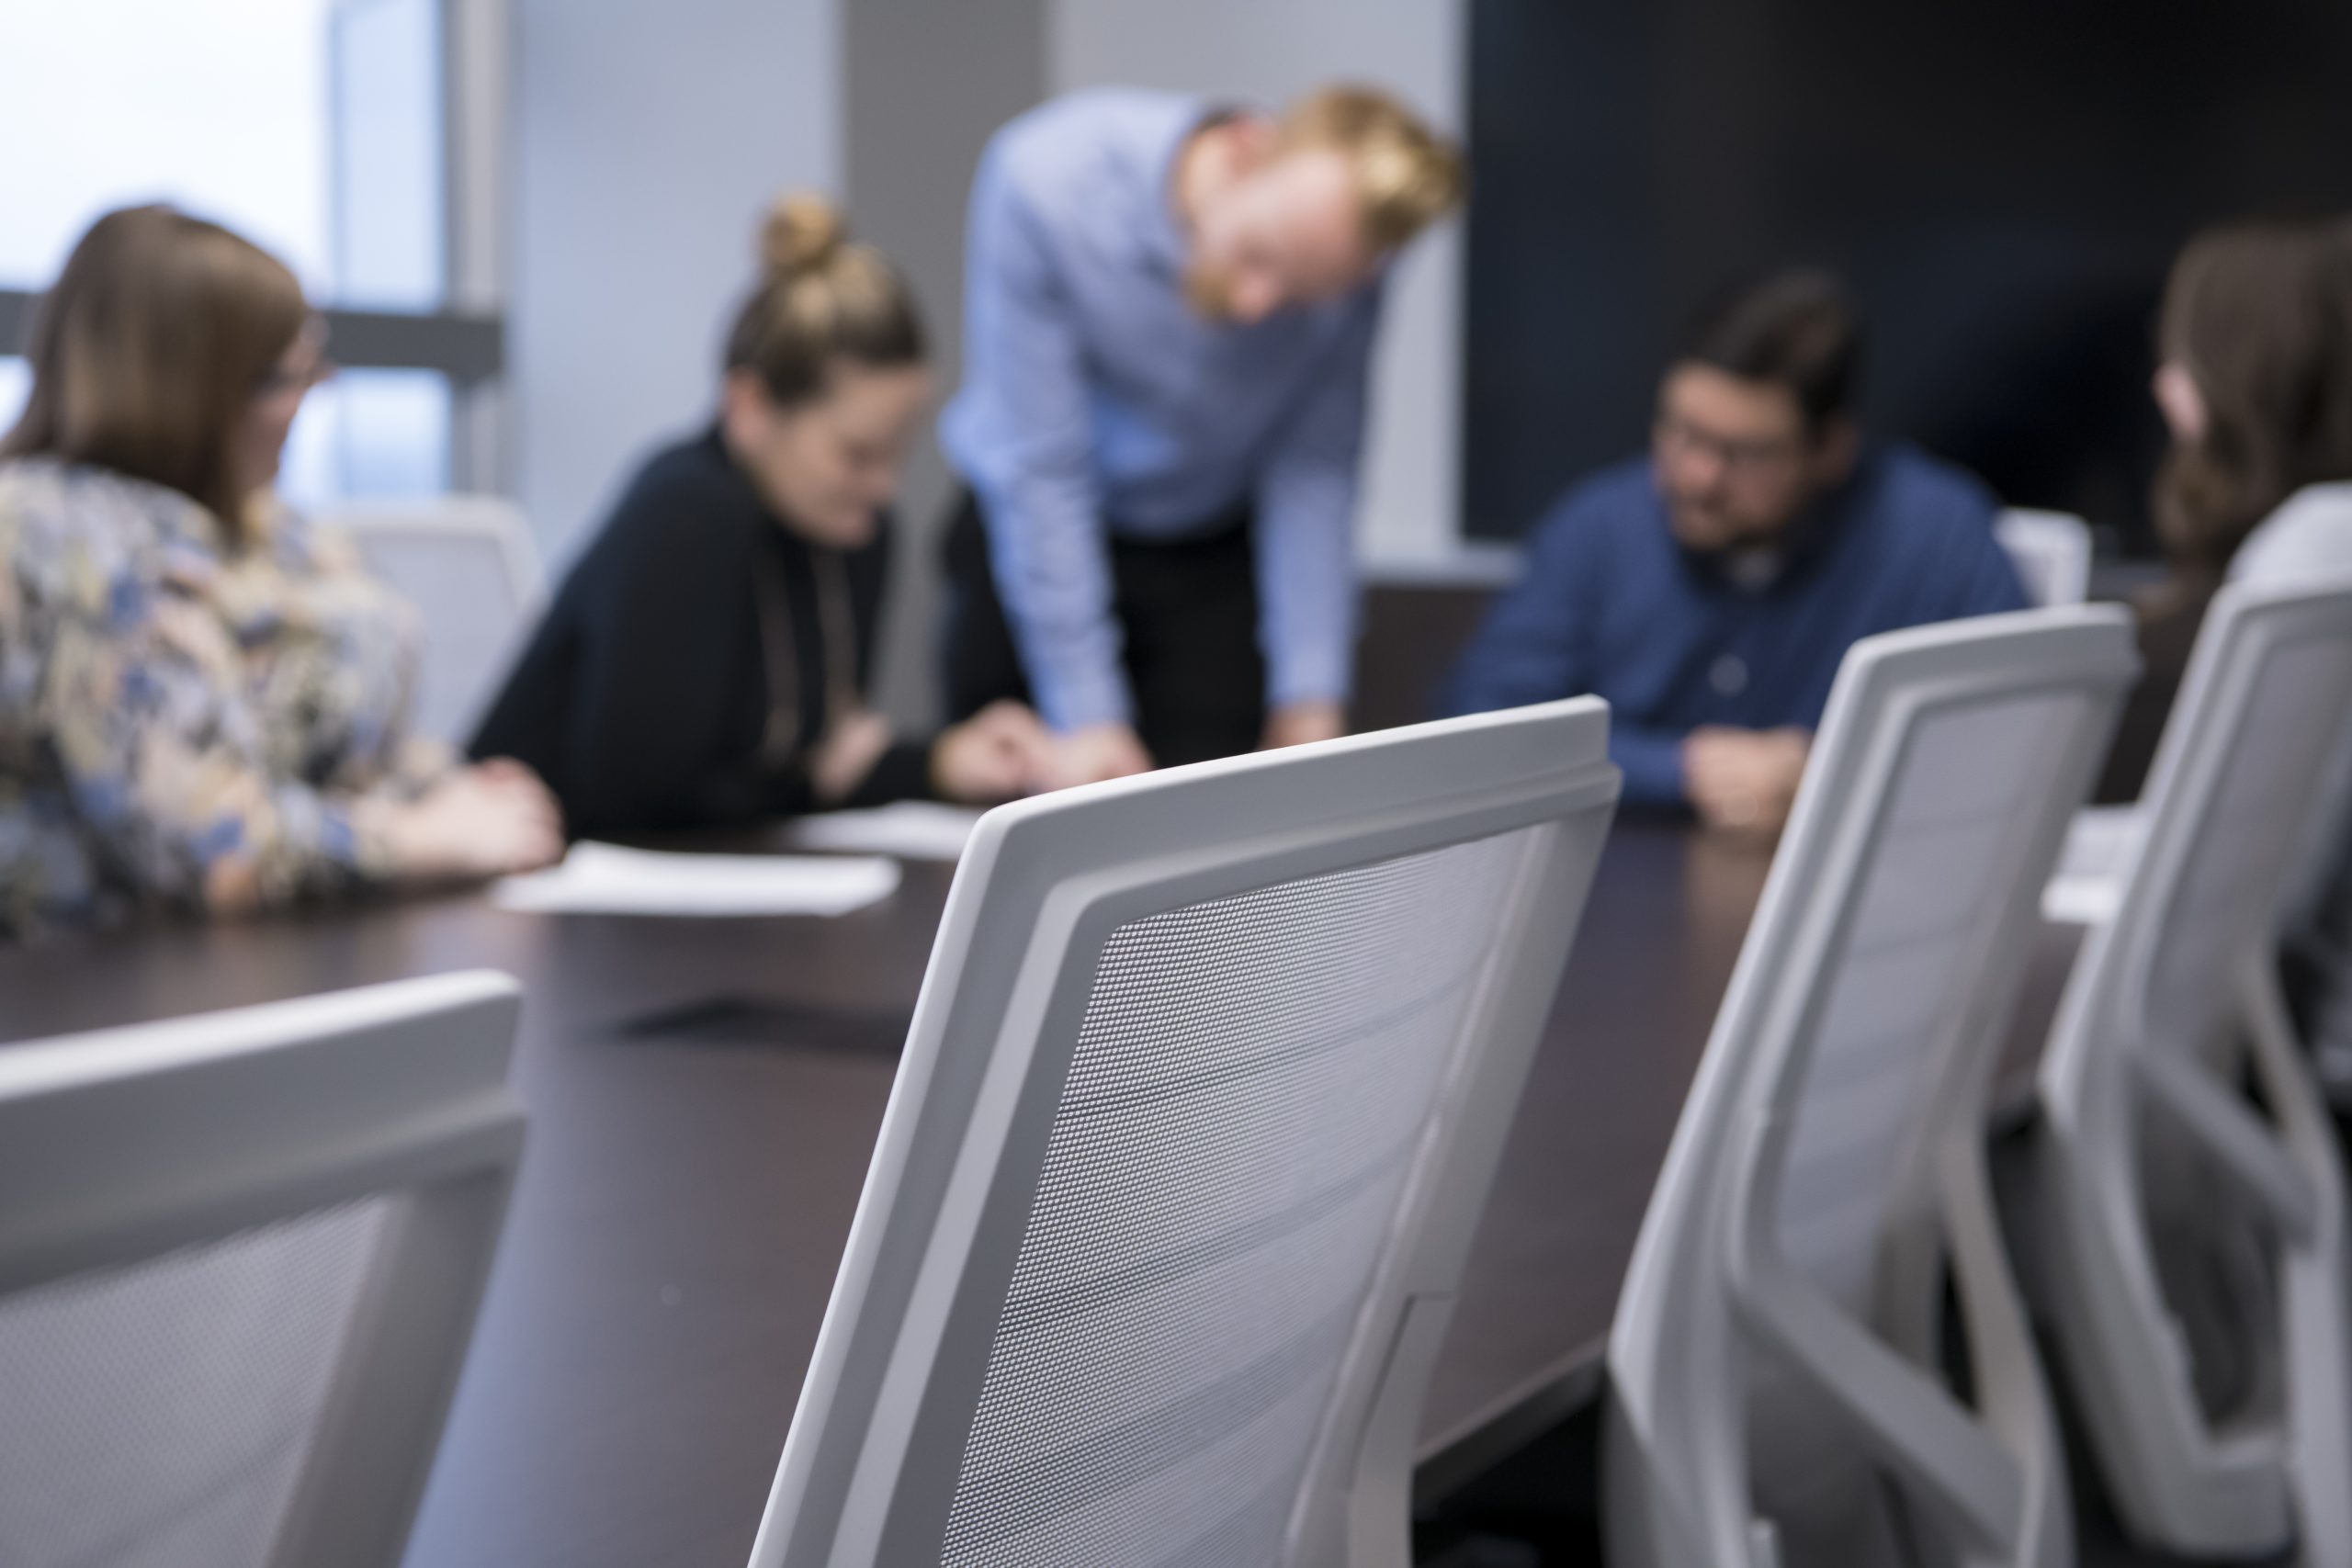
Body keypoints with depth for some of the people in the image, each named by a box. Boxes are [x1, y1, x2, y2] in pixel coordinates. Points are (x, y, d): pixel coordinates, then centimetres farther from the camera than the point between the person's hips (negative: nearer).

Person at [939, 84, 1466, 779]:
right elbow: (1038, 465, -27)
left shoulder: (1338, 233, -22)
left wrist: (1311, 694, -19)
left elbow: (1316, 468, -15)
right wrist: (1085, 714, -25)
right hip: (1035, 539, -1)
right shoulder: (1045, 180, -30)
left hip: (1213, 556, 2)